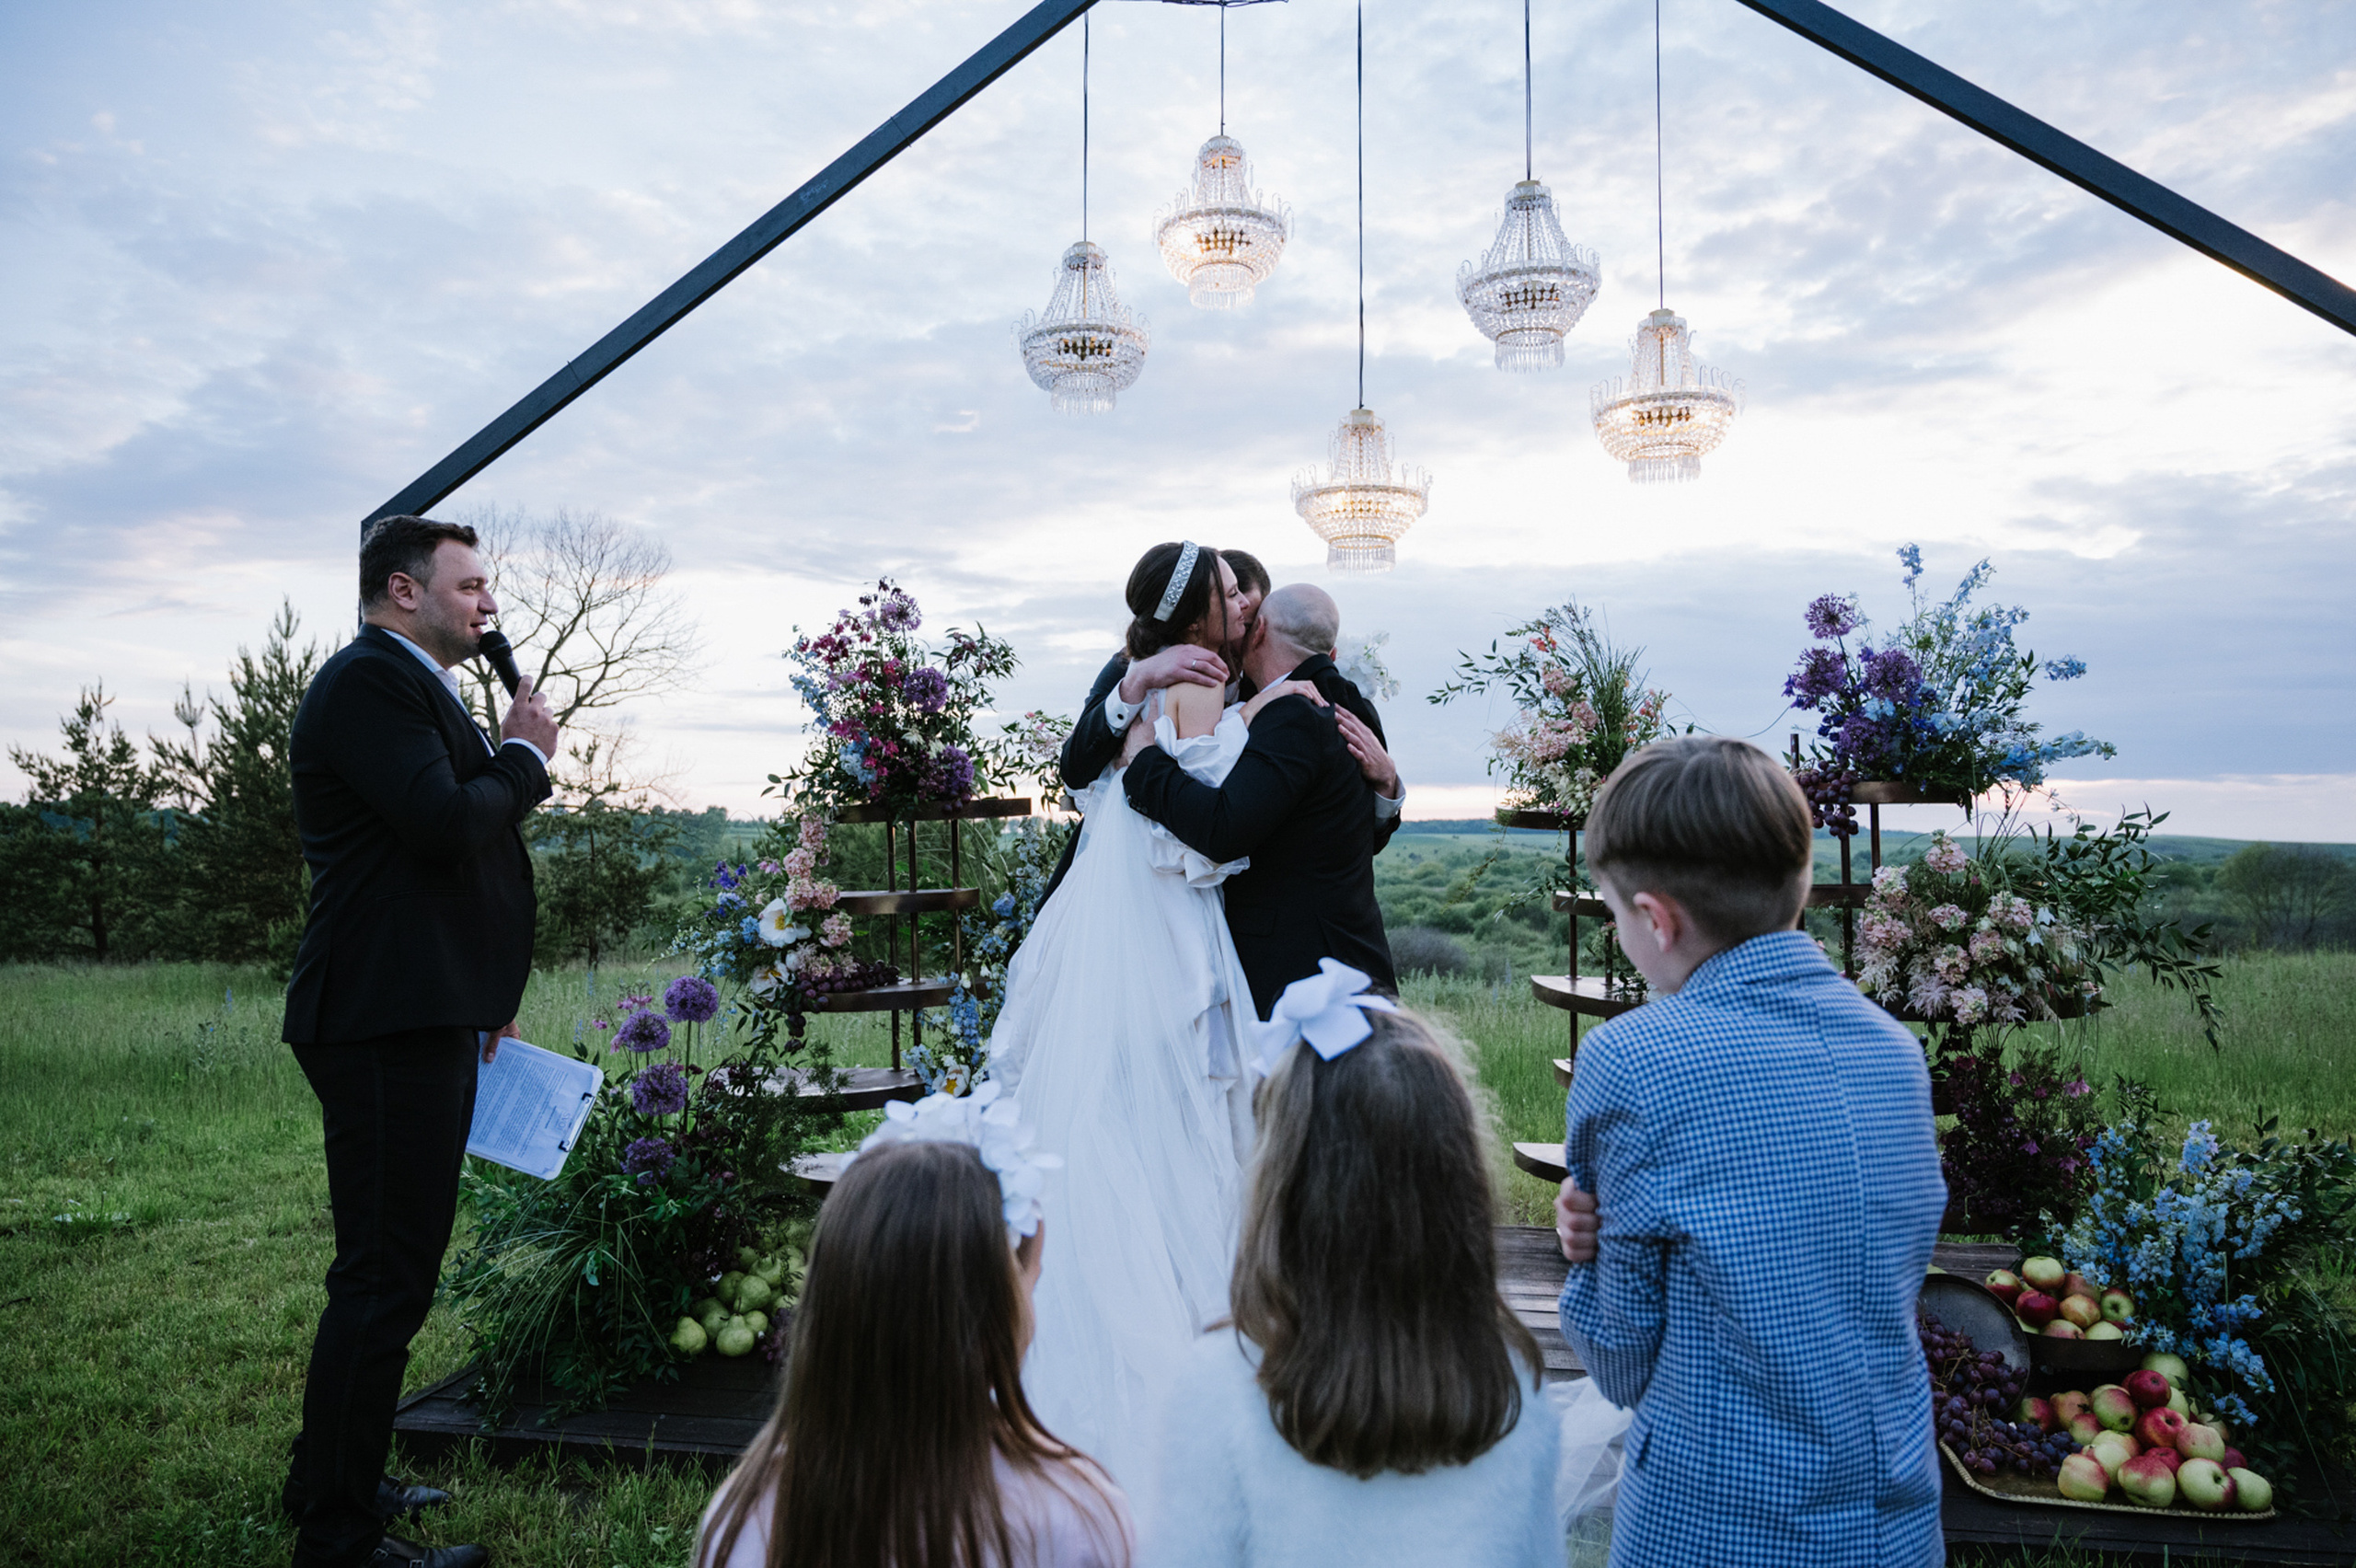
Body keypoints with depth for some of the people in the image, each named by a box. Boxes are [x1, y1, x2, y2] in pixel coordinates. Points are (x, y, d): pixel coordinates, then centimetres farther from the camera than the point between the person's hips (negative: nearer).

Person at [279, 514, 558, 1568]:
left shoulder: (414, 689, 21)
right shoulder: (367, 681, -12)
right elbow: (443, 821, -26)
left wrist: (484, 997, 24)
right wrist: (521, 756, -7)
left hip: (424, 1018, 11)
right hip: (387, 1024, -11)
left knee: (385, 1271, 20)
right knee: (384, 1280, -5)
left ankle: (332, 1483, 36)